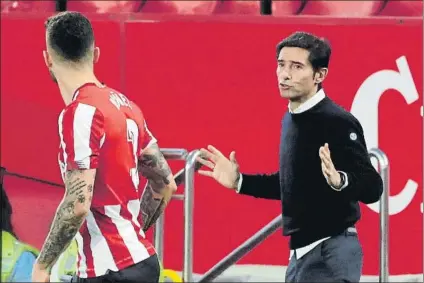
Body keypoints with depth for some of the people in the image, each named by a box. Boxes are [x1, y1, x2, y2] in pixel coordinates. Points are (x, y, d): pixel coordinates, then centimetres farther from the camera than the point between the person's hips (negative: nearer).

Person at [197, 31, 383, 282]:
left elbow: (372, 188, -22)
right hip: (301, 252, 9)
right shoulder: (291, 119, 11)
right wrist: (239, 182, 22)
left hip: (331, 254, -9)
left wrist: (339, 181, -40)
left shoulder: (339, 122, -16)